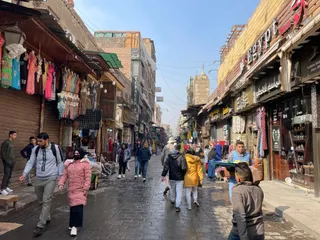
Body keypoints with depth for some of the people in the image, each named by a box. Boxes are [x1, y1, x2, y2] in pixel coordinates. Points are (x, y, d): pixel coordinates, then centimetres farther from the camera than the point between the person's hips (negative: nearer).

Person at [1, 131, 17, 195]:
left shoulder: (12, 143, 13)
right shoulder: (5, 142, -10)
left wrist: (14, 160, 11)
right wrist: (7, 161, -15)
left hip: (12, 162, 8)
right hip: (7, 162, -8)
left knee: (9, 175, 9)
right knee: (6, 175, -9)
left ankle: (6, 187, 18)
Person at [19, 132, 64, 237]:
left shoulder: (55, 148, -10)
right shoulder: (35, 149, 0)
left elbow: (60, 162, -1)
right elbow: (31, 162, 4)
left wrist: (60, 175, -2)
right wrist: (24, 174, -9)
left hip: (51, 178, -5)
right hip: (38, 179, 5)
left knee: (46, 201, -9)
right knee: (41, 201, 15)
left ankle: (40, 226, -4)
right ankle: (47, 218, 36)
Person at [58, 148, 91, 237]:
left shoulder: (85, 164, -6)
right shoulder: (69, 164, 11)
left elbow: (88, 177, -10)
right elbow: (64, 175, 10)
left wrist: (86, 189, -17)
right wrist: (61, 184, -6)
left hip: (80, 190, -5)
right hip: (71, 190, 5)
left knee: (78, 208, -10)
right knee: (72, 207, 14)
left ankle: (74, 226, -4)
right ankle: (73, 224, 29)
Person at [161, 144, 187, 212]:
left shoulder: (169, 157, -4)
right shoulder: (181, 157, -16)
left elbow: (166, 166, -4)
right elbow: (184, 168, -18)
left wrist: (163, 175, -2)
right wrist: (183, 174, 1)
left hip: (172, 177, 4)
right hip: (179, 178, -4)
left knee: (172, 189, 25)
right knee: (179, 191, 1)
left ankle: (172, 200, 46)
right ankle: (177, 206, -3)